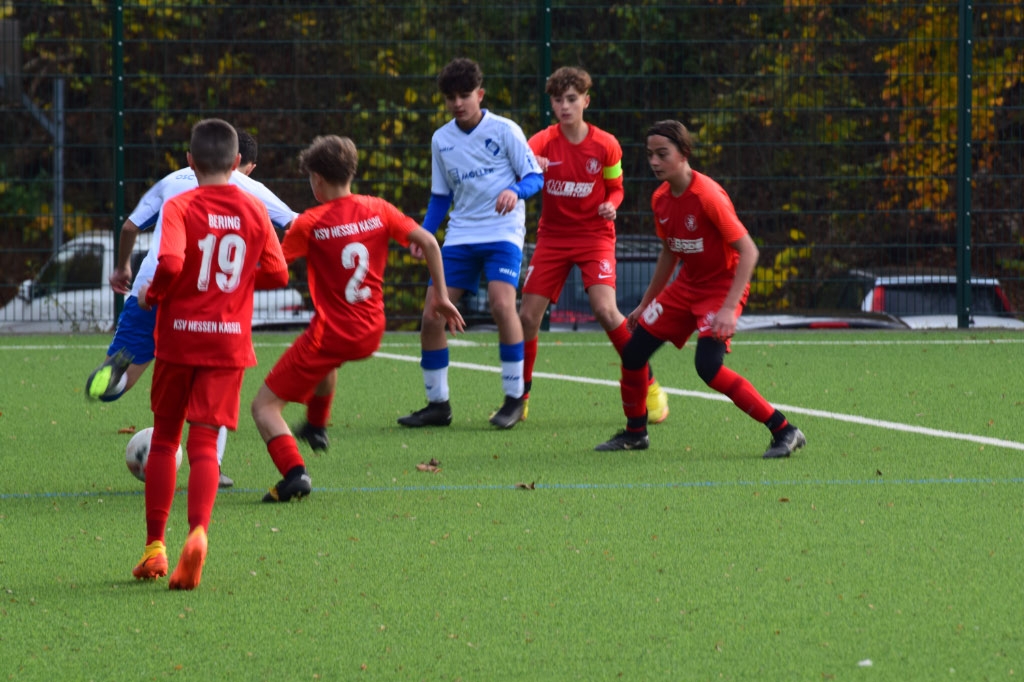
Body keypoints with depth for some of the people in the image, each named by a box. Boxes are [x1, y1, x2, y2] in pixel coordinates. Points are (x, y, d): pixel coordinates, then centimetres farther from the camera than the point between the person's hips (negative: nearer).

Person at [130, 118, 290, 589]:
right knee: (204, 443, -2)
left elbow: (171, 263, -23)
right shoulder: (255, 211, 2)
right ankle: (198, 531, -28)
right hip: (230, 342, 1)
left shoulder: (180, 207, -8)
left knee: (164, 438, 14)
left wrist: (151, 295, -4)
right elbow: (277, 274, 6)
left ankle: (155, 546, 17)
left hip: (179, 337, -1)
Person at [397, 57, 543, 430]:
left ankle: (514, 399, -13)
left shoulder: (504, 130, -4)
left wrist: (515, 191, -26)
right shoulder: (441, 140, 10)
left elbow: (535, 176, -5)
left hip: (503, 231, -5)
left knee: (502, 303, -26)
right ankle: (437, 404, 10)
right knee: (432, 315, -4)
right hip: (460, 237, 5)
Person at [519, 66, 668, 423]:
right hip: (552, 237, 2)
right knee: (528, 315, -4)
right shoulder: (544, 142, -6)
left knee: (605, 309, -20)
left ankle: (649, 387, -7)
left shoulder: (605, 145, -5)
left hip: (594, 235, -2)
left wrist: (611, 205, -14)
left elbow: (615, 188, 9)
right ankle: (520, 397, 14)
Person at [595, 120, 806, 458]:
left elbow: (748, 251, -25)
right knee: (633, 351, 4)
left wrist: (729, 308, -32)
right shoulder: (661, 199, 1)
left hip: (722, 287, -8)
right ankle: (634, 433, 27)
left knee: (708, 366, -26)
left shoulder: (708, 196, -24)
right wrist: (646, 303, 23)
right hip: (687, 286, 8)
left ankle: (784, 431, -19)